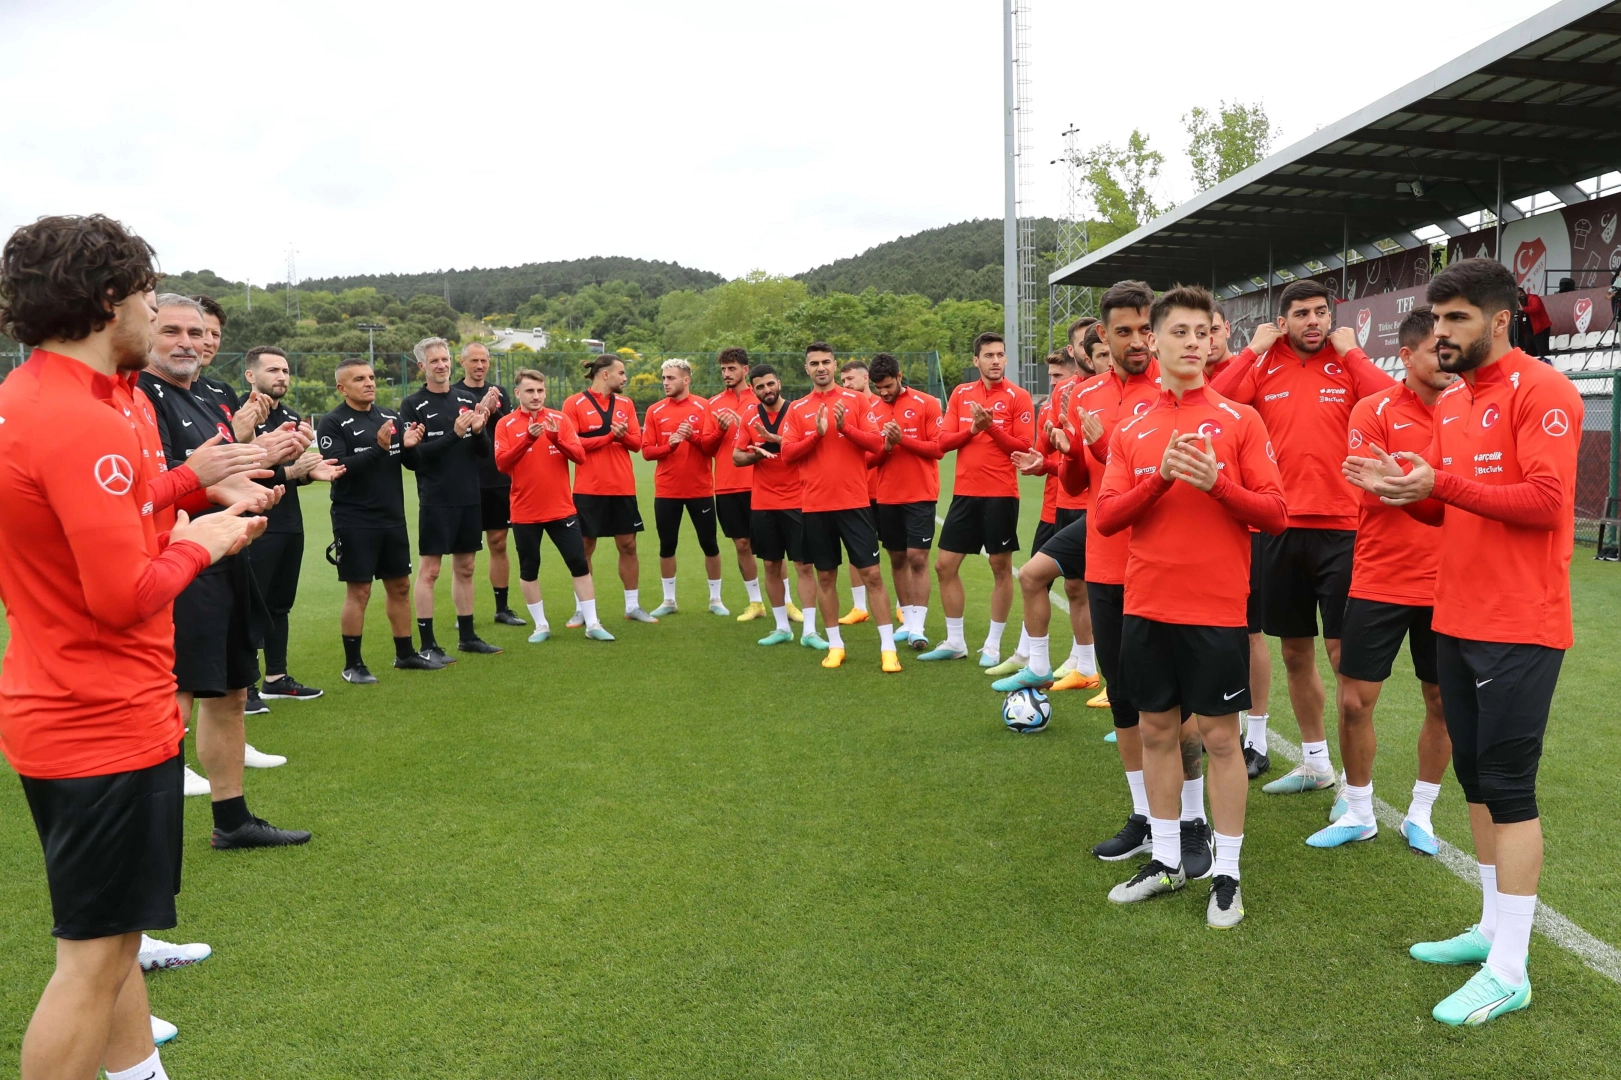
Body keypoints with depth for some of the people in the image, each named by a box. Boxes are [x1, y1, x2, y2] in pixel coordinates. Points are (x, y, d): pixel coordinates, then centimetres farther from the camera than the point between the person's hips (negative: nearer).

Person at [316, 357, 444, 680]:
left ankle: (405, 654, 25)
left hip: (393, 518, 6)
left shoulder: (391, 417, 10)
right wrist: (377, 448, -28)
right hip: (355, 521, -6)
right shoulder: (332, 423, -6)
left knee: (400, 586, 12)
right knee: (358, 591, -2)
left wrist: (409, 445, -11)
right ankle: (352, 664, 9)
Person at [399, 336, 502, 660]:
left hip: (470, 498, 5)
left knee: (465, 568, 13)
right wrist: (453, 434, -20)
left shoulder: (468, 399, 9)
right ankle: (428, 645, 5)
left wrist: (479, 431, -13)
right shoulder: (412, 406, -4)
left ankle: (467, 636, 23)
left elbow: (485, 451, 8)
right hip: (436, 500, -5)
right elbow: (411, 457, -13)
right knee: (429, 570, -1)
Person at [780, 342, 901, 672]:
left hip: (855, 502, -1)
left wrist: (845, 427, -17)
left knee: (871, 573, -2)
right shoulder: (797, 409, 7)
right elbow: (787, 453, -2)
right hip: (816, 505, 2)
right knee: (825, 576, 8)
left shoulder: (856, 401, 3)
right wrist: (817, 433, -15)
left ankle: (888, 647, 4)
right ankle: (835, 645, 20)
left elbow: (877, 442, -4)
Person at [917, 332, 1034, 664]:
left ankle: (993, 645, 16)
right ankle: (955, 642, 19)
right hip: (964, 493, 4)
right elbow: (944, 441, 5)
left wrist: (992, 427, -19)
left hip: (1001, 494, -4)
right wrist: (972, 429, -11)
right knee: (945, 565, 6)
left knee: (1001, 567, 3)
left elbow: (1025, 447, -9)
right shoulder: (961, 393, 9)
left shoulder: (1018, 397, -3)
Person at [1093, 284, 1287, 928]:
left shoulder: (1240, 420, -1)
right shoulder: (1132, 430, 7)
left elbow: (1274, 514, -4)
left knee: (1220, 736, 3)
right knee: (1156, 730, 12)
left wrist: (1216, 482, -20)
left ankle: (1227, 874, 18)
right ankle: (1166, 861, 28)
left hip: (1217, 607, -3)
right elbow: (1106, 517, 0)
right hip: (1146, 604, 3)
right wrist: (1162, 475, -14)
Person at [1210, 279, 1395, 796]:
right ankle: (1315, 762, 31)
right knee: (1295, 651, 13)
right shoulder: (1263, 368, 6)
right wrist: (1252, 350, -5)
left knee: (1342, 649, -2)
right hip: (1280, 529, 3)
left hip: (1340, 527, -3)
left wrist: (1351, 351, -8)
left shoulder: (1349, 365, 1)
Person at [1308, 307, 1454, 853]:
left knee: (1444, 704, 10)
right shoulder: (1375, 411, -6)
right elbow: (1373, 488, -15)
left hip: (1446, 588, 3)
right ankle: (1358, 813, 24)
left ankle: (1420, 814, 30)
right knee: (1355, 702, 3)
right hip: (1380, 583, -2)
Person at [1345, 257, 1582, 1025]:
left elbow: (1546, 501, -20)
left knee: (1508, 787, -4)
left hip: (1518, 629, -8)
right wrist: (1403, 488, -2)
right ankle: (1493, 928, 29)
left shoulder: (1540, 391, -11)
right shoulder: (1450, 404, 14)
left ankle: (1509, 971, 5)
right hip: (1456, 621, 8)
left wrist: (1440, 482, -23)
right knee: (1474, 776, 15)